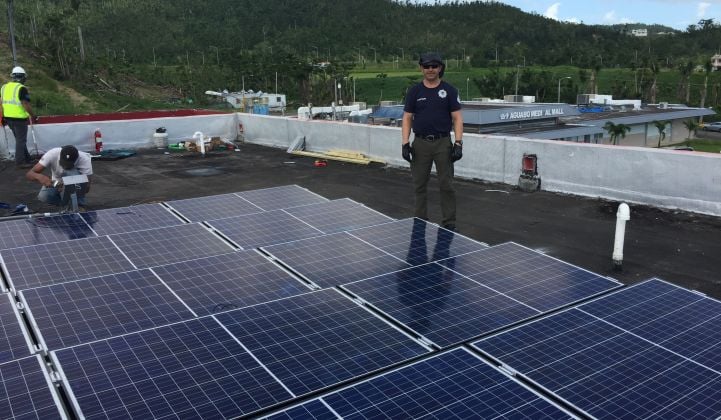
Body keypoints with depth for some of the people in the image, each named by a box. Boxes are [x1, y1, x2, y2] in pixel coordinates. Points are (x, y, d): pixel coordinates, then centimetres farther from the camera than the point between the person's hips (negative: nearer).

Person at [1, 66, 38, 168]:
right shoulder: (22, 88, -14)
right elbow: (26, 105, -19)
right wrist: (33, 116, -8)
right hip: (19, 118, -7)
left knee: (19, 139, 19)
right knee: (21, 140, 2)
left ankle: (27, 158, 27)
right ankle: (20, 162, 5)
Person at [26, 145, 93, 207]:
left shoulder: (84, 159, -31)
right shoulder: (52, 154, -28)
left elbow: (86, 188, -30)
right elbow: (29, 174, -29)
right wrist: (40, 177, -52)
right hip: (57, 183, 2)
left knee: (72, 173, -34)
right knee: (43, 196, -28)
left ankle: (78, 203, -19)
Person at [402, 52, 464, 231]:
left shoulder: (449, 90, 2)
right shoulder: (414, 91, 5)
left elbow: (457, 118, 0)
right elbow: (407, 118, 6)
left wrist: (458, 143, -10)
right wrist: (405, 143, -4)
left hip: (443, 143, -1)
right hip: (420, 143, 2)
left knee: (447, 185, 0)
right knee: (419, 185, 7)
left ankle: (449, 224, 10)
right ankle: (420, 222, 20)